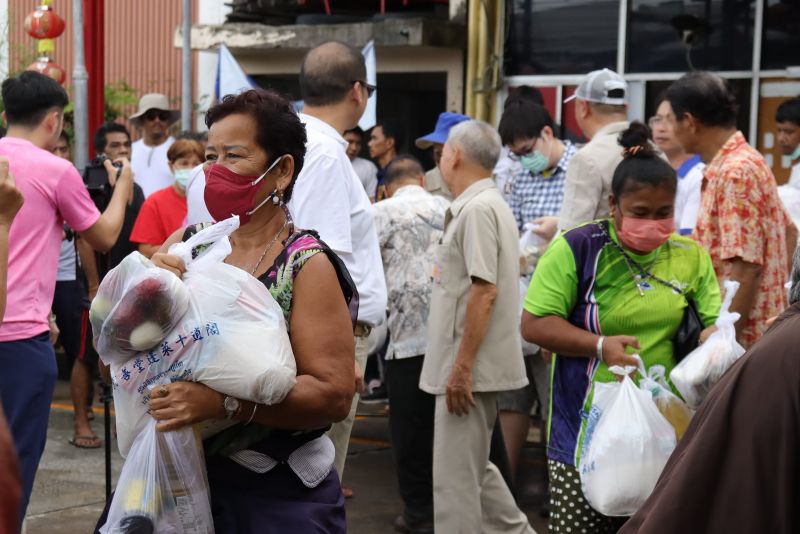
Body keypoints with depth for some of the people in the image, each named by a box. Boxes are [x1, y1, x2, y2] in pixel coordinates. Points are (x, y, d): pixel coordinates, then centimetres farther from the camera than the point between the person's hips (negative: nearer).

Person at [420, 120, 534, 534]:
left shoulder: (477, 210, -15)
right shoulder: (481, 205, 17)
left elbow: (485, 291, -22)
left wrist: (462, 367, -22)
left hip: (468, 369, -10)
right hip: (473, 367, 10)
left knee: (456, 476, -4)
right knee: (472, 467, 19)